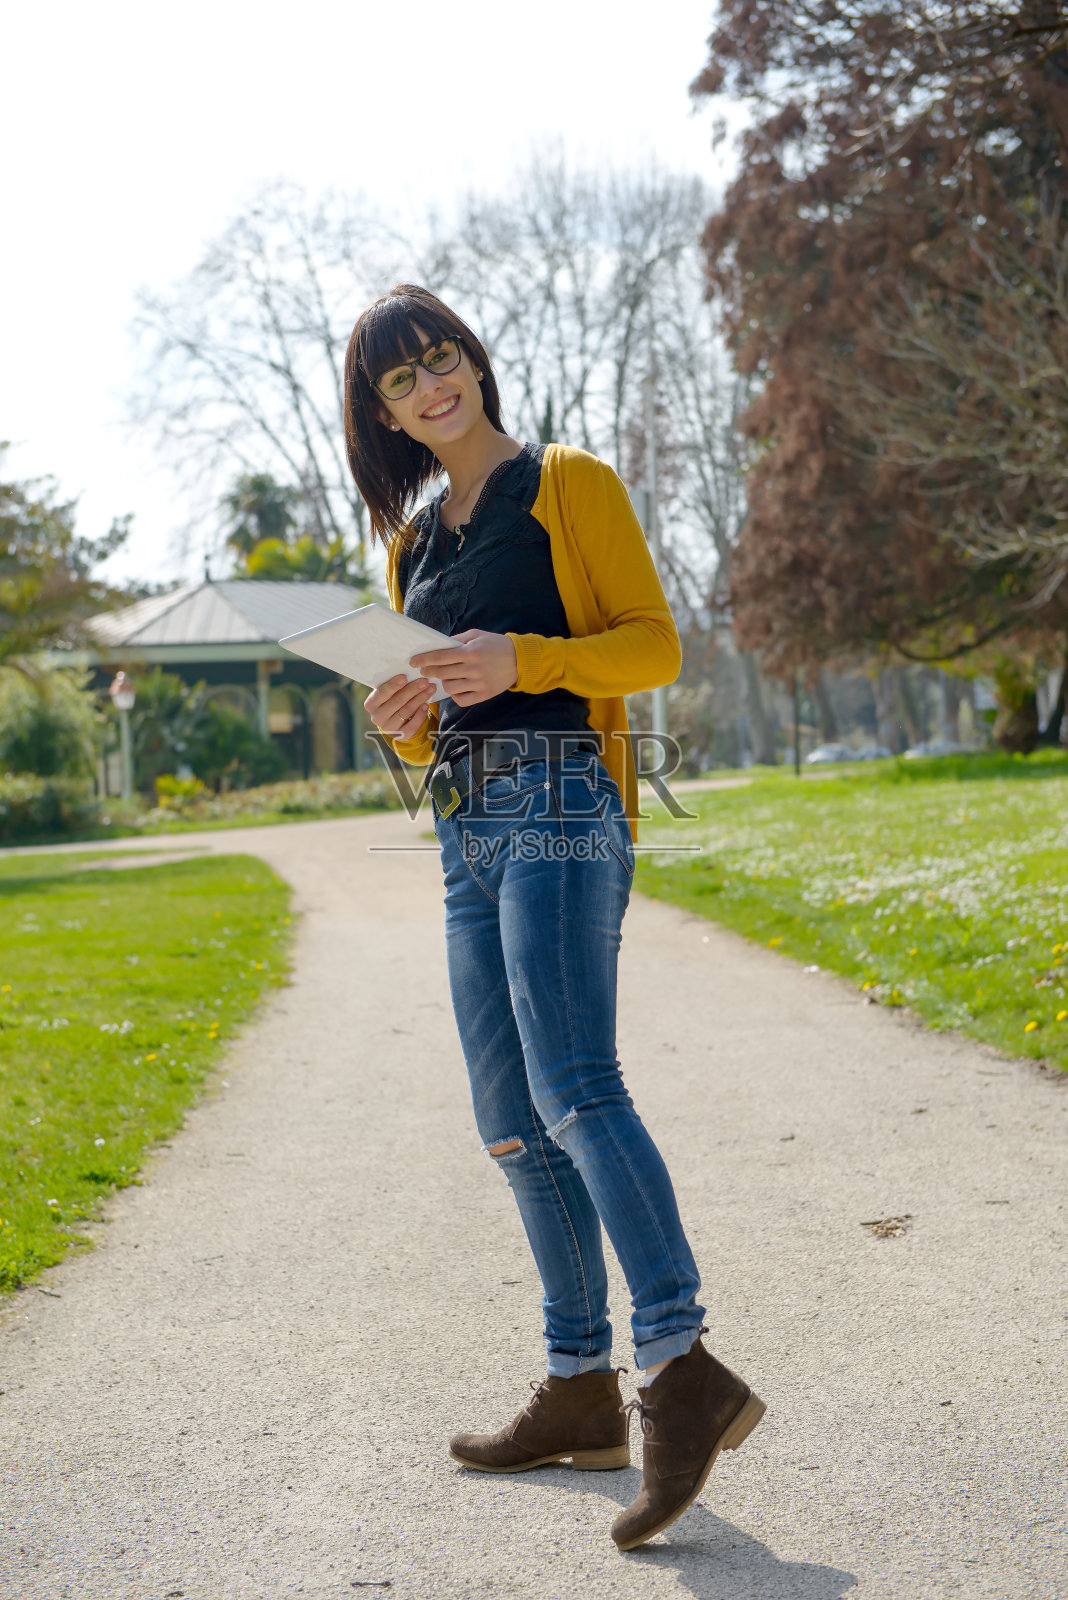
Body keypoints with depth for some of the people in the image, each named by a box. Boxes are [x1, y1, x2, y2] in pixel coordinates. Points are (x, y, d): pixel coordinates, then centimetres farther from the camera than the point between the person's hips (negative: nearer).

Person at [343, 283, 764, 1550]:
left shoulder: (569, 484, 3)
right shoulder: (412, 539, 21)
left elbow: (656, 644, -5)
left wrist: (520, 660, -20)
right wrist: (403, 719, -1)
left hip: (559, 801, -7)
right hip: (466, 826, 7)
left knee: (572, 1087, -23)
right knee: (511, 1123, 4)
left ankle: (681, 1366, -30)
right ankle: (581, 1390, 10)